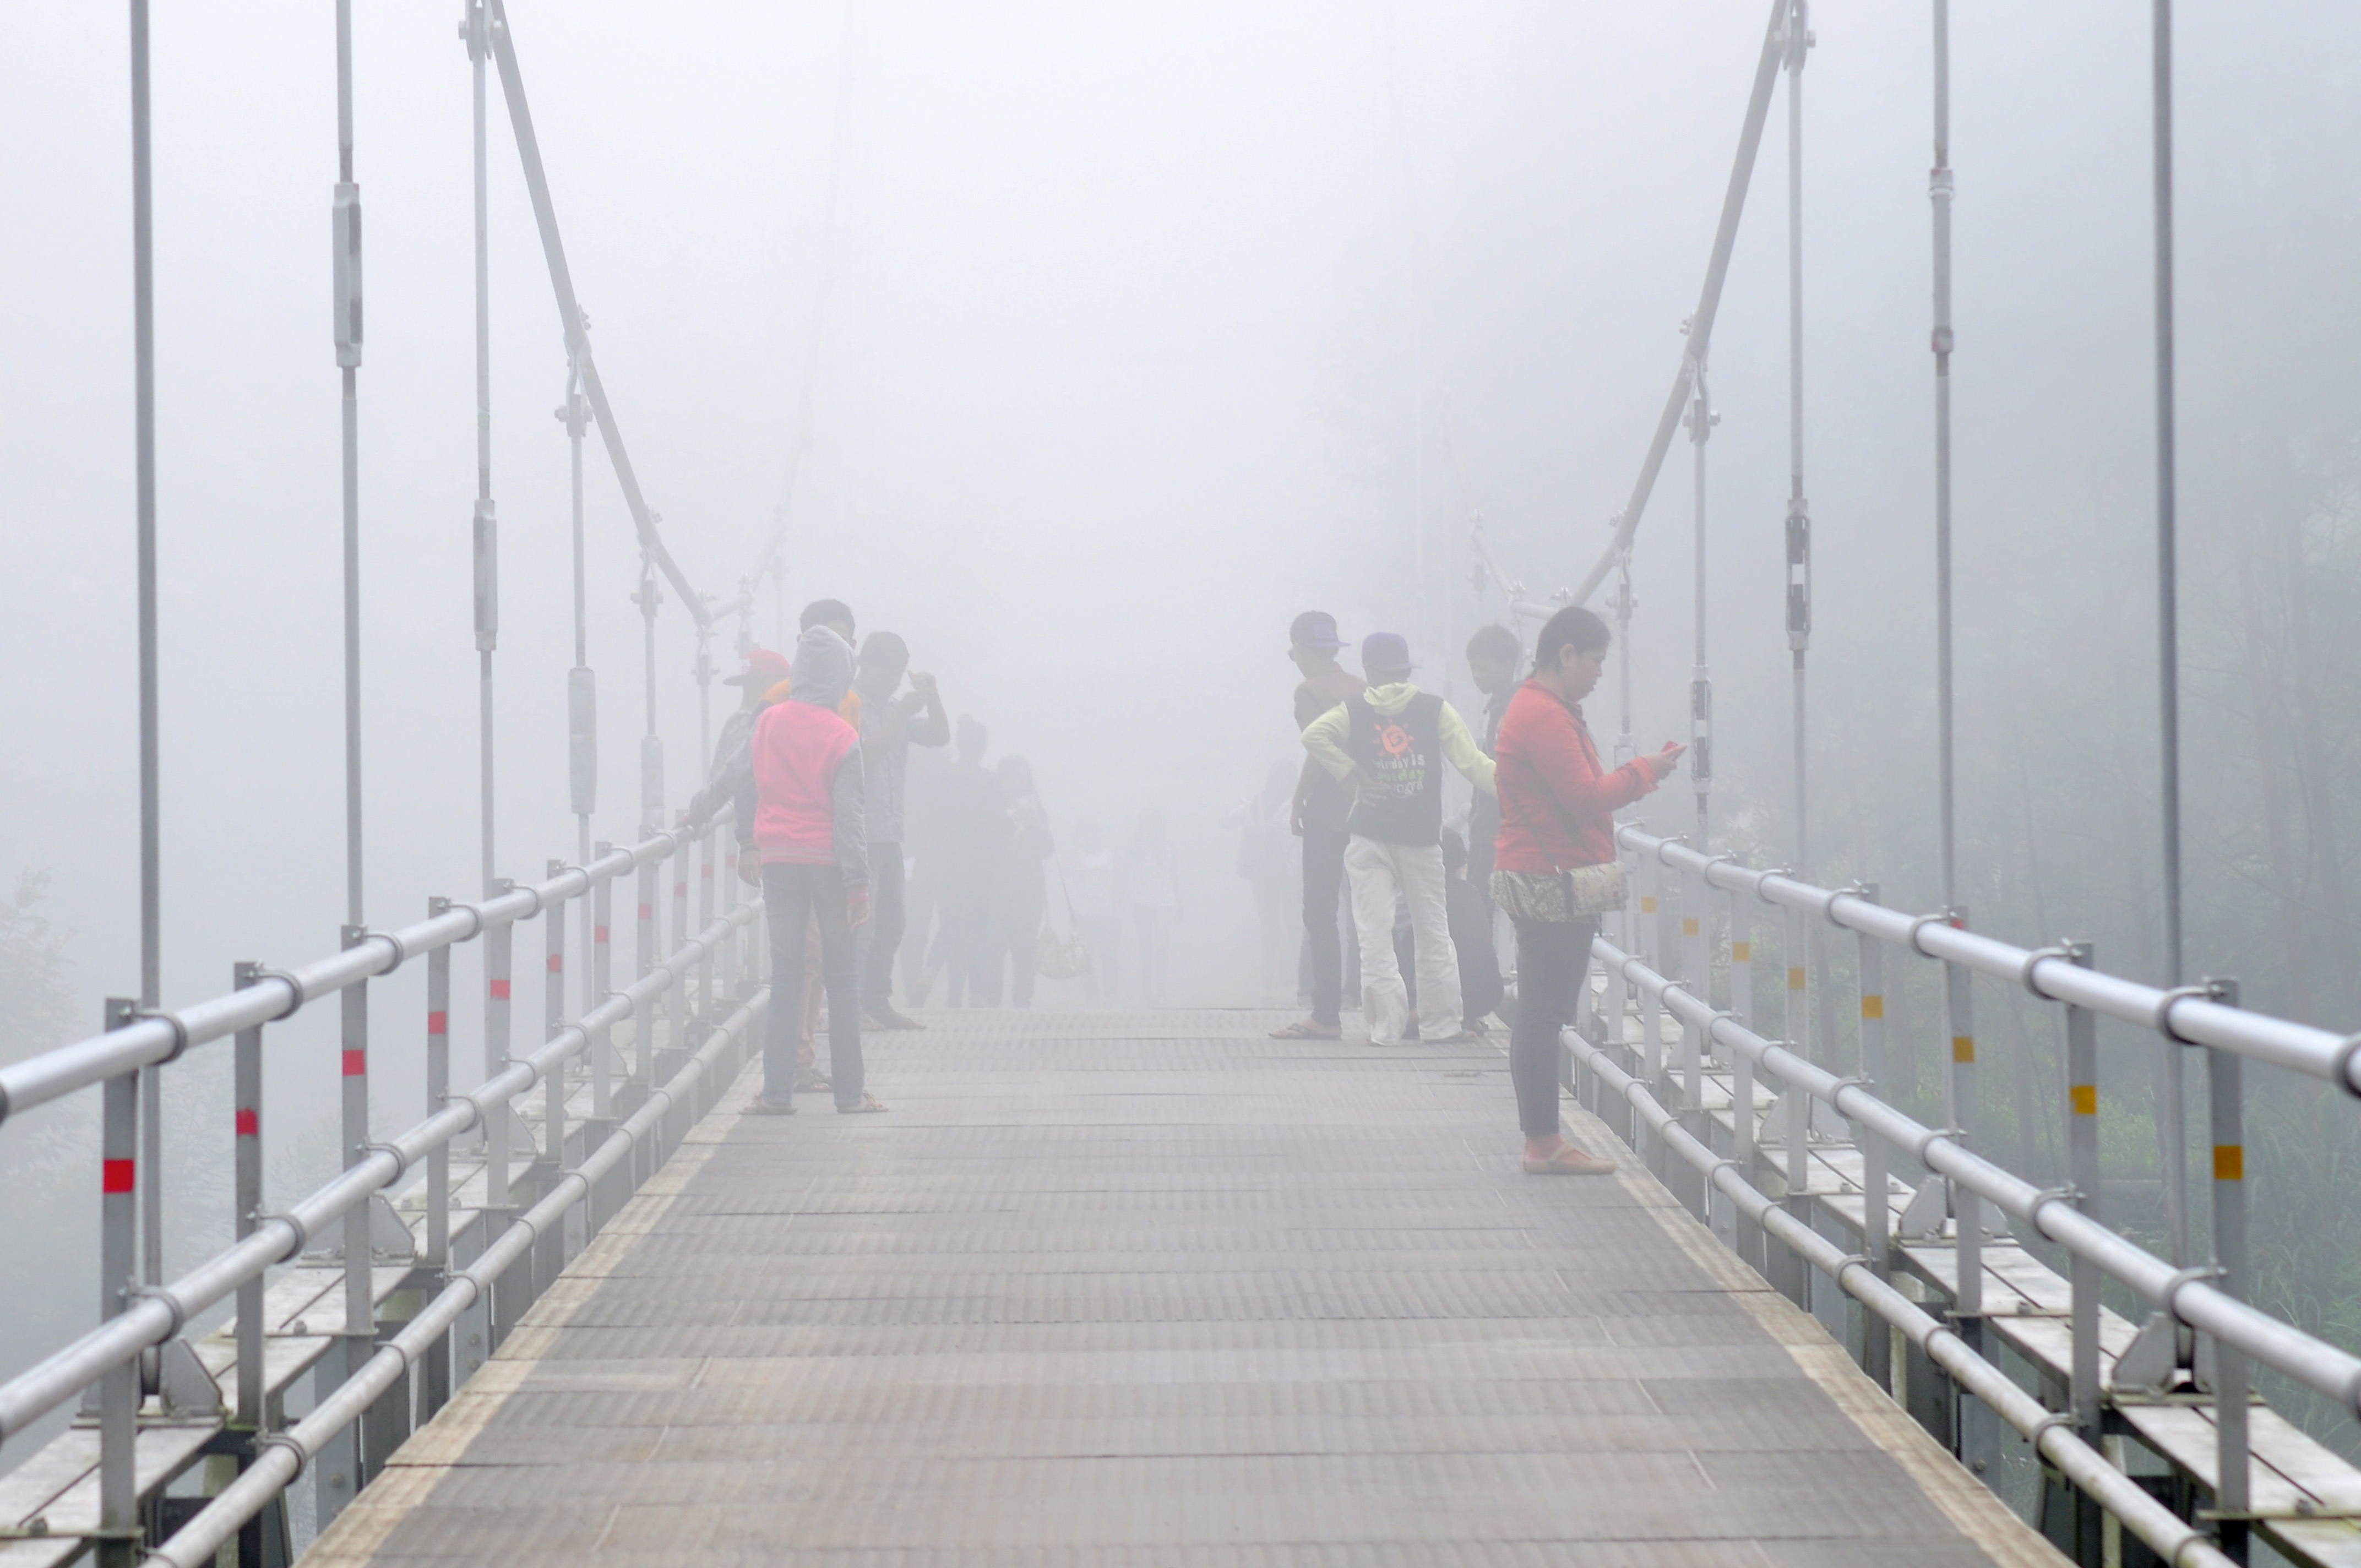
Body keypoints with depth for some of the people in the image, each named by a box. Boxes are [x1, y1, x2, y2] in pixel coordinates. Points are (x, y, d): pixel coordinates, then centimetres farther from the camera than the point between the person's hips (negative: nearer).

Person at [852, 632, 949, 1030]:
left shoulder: (893, 708, 17)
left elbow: (939, 736, 13)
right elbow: (865, 756, -18)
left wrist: (932, 697, -1)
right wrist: (900, 716, -18)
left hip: (889, 832, 8)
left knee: (892, 920, 8)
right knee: (861, 923, -11)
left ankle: (878, 1003, 14)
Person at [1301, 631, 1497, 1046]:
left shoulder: (1354, 711, 2)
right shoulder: (1436, 709, 1)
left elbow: (1313, 735, -15)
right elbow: (1473, 764, -6)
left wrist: (1354, 773, -10)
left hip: (1370, 837, 0)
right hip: (1421, 838, 1)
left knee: (1375, 932, -1)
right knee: (1432, 930, 11)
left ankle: (1388, 1026, -7)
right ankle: (1445, 1022, 15)